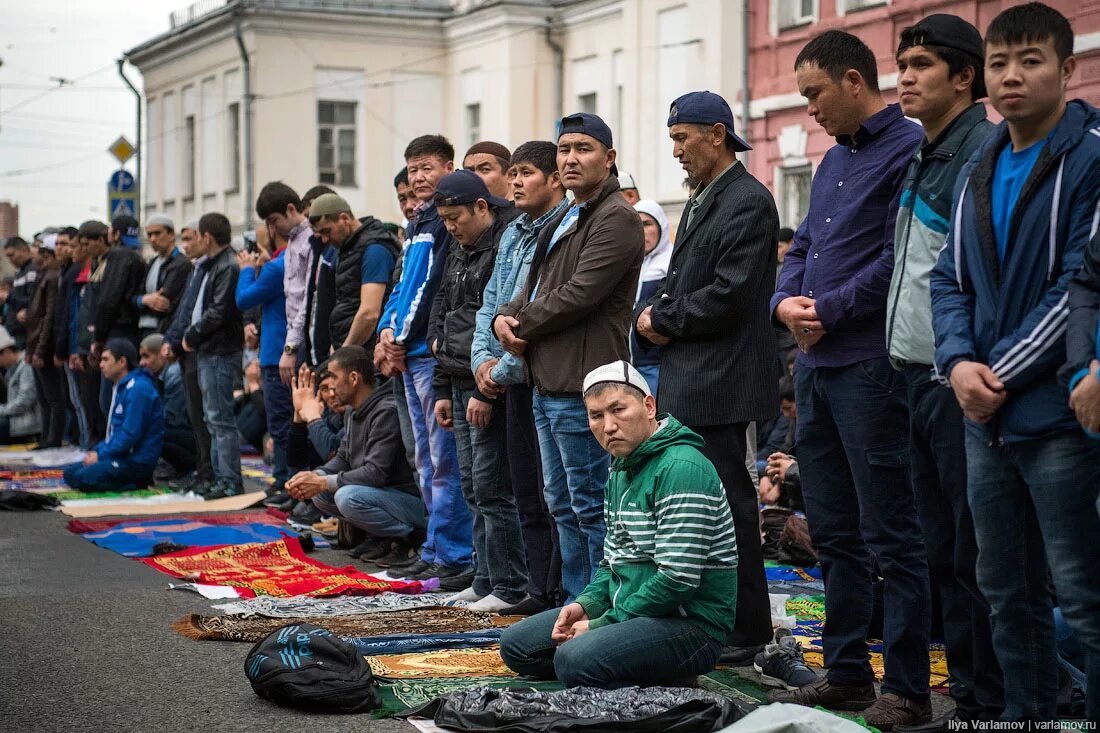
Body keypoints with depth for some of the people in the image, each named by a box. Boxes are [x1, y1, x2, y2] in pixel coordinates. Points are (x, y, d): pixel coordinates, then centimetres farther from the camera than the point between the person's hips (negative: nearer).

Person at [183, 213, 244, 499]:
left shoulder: (228, 267, -14)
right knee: (213, 419, 14)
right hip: (208, 352, 10)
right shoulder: (210, 266, 18)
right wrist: (191, 335, 5)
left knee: (220, 418, -9)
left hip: (220, 353, -10)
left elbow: (219, 312, -20)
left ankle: (230, 481, -7)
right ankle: (221, 476, 20)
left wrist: (192, 336, -10)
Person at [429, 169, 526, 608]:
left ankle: (509, 586, -1)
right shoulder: (459, 253, 18)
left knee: (490, 487, -7)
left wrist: (487, 391, -21)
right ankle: (485, 580, 20)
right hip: (460, 383, 10)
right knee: (472, 488, 12)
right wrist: (443, 390, 19)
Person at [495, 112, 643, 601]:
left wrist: (521, 325, -7)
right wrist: (504, 317, 0)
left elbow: (579, 294, -19)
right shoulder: (562, 222, 21)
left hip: (581, 386, -10)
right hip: (548, 383, 10)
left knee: (589, 505, -6)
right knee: (563, 505, 15)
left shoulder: (617, 219, -11)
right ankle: (575, 601, 23)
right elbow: (534, 287, 22)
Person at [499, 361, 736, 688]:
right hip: (629, 611, 11)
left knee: (576, 660, -32)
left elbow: (678, 578, -24)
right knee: (515, 645, 7)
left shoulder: (682, 468, -19)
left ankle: (674, 680, -6)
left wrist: (603, 624, -16)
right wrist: (587, 604, 0)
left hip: (691, 623, -10)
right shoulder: (620, 472, 13)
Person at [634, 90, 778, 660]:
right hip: (686, 379, 10)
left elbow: (729, 296, -19)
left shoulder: (748, 202, -11)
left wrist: (664, 321, -8)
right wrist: (649, 316, 2)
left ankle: (746, 632, 3)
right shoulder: (702, 201, 20)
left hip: (719, 382, -10)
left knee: (726, 500, -5)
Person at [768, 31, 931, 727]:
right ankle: (846, 674, 23)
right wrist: (786, 301, 0)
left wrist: (828, 310, -12)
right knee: (834, 533, 14)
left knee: (891, 537, -3)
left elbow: (899, 258, -18)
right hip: (816, 364, 9)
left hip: (870, 367, -9)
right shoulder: (833, 160, 19)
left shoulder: (909, 148, -9)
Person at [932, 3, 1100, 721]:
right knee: (1006, 591, 15)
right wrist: (959, 361, -6)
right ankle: (1025, 714, 26)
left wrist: (1005, 374, -15)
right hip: (987, 418, 7)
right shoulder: (979, 171, 14)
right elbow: (951, 280, 13)